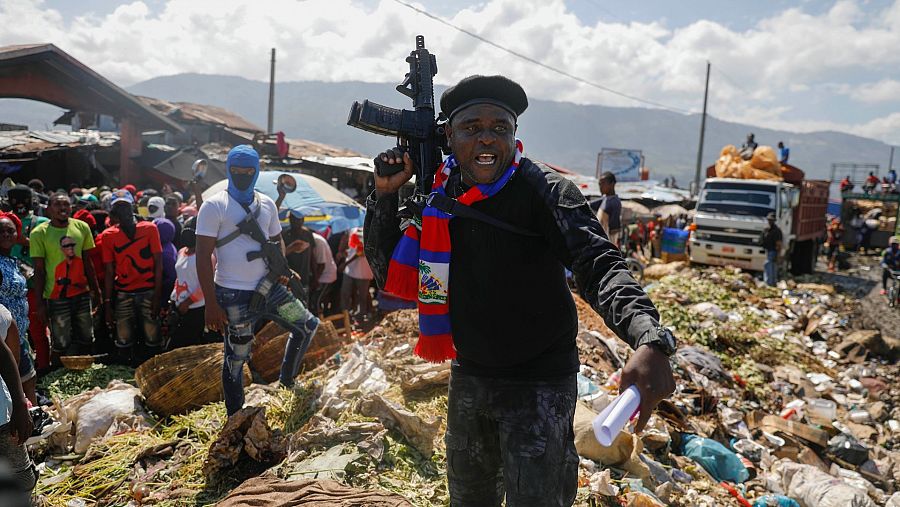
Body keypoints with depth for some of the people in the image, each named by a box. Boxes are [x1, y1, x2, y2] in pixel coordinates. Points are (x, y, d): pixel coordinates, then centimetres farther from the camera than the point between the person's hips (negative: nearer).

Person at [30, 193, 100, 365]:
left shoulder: (82, 227, 1)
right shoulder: (39, 233, -8)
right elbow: (39, 270, -5)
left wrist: (96, 290, 8)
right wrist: (40, 301, -6)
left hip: (82, 293, 3)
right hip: (57, 298, -3)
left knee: (86, 339, 12)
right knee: (61, 344, 4)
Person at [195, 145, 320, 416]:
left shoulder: (267, 204, 11)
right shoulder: (214, 206, -7)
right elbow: (203, 256, -10)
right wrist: (211, 304, -15)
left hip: (267, 287, 6)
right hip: (233, 295, -6)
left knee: (308, 325, 9)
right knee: (236, 357, 2)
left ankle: (287, 381, 26)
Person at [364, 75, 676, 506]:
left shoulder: (546, 192, -18)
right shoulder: (439, 195, -2)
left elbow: (599, 265, -32)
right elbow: (390, 274, 2)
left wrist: (649, 341, -50)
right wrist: (385, 194, -10)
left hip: (539, 384, -5)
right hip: (468, 377, 6)